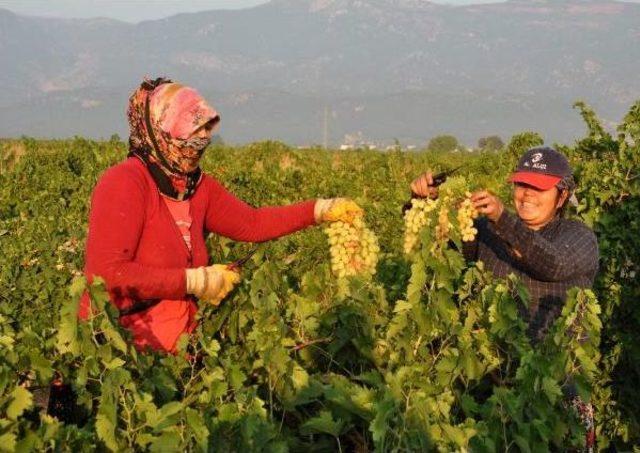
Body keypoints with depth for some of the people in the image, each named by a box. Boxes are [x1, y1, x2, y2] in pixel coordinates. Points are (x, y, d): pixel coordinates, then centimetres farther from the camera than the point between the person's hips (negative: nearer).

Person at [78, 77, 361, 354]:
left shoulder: (197, 185, 8)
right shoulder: (125, 183, -16)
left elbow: (252, 224, 17)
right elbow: (107, 273, -23)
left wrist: (321, 210, 9)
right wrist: (195, 281, -20)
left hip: (179, 340, 8)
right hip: (119, 342, -8)